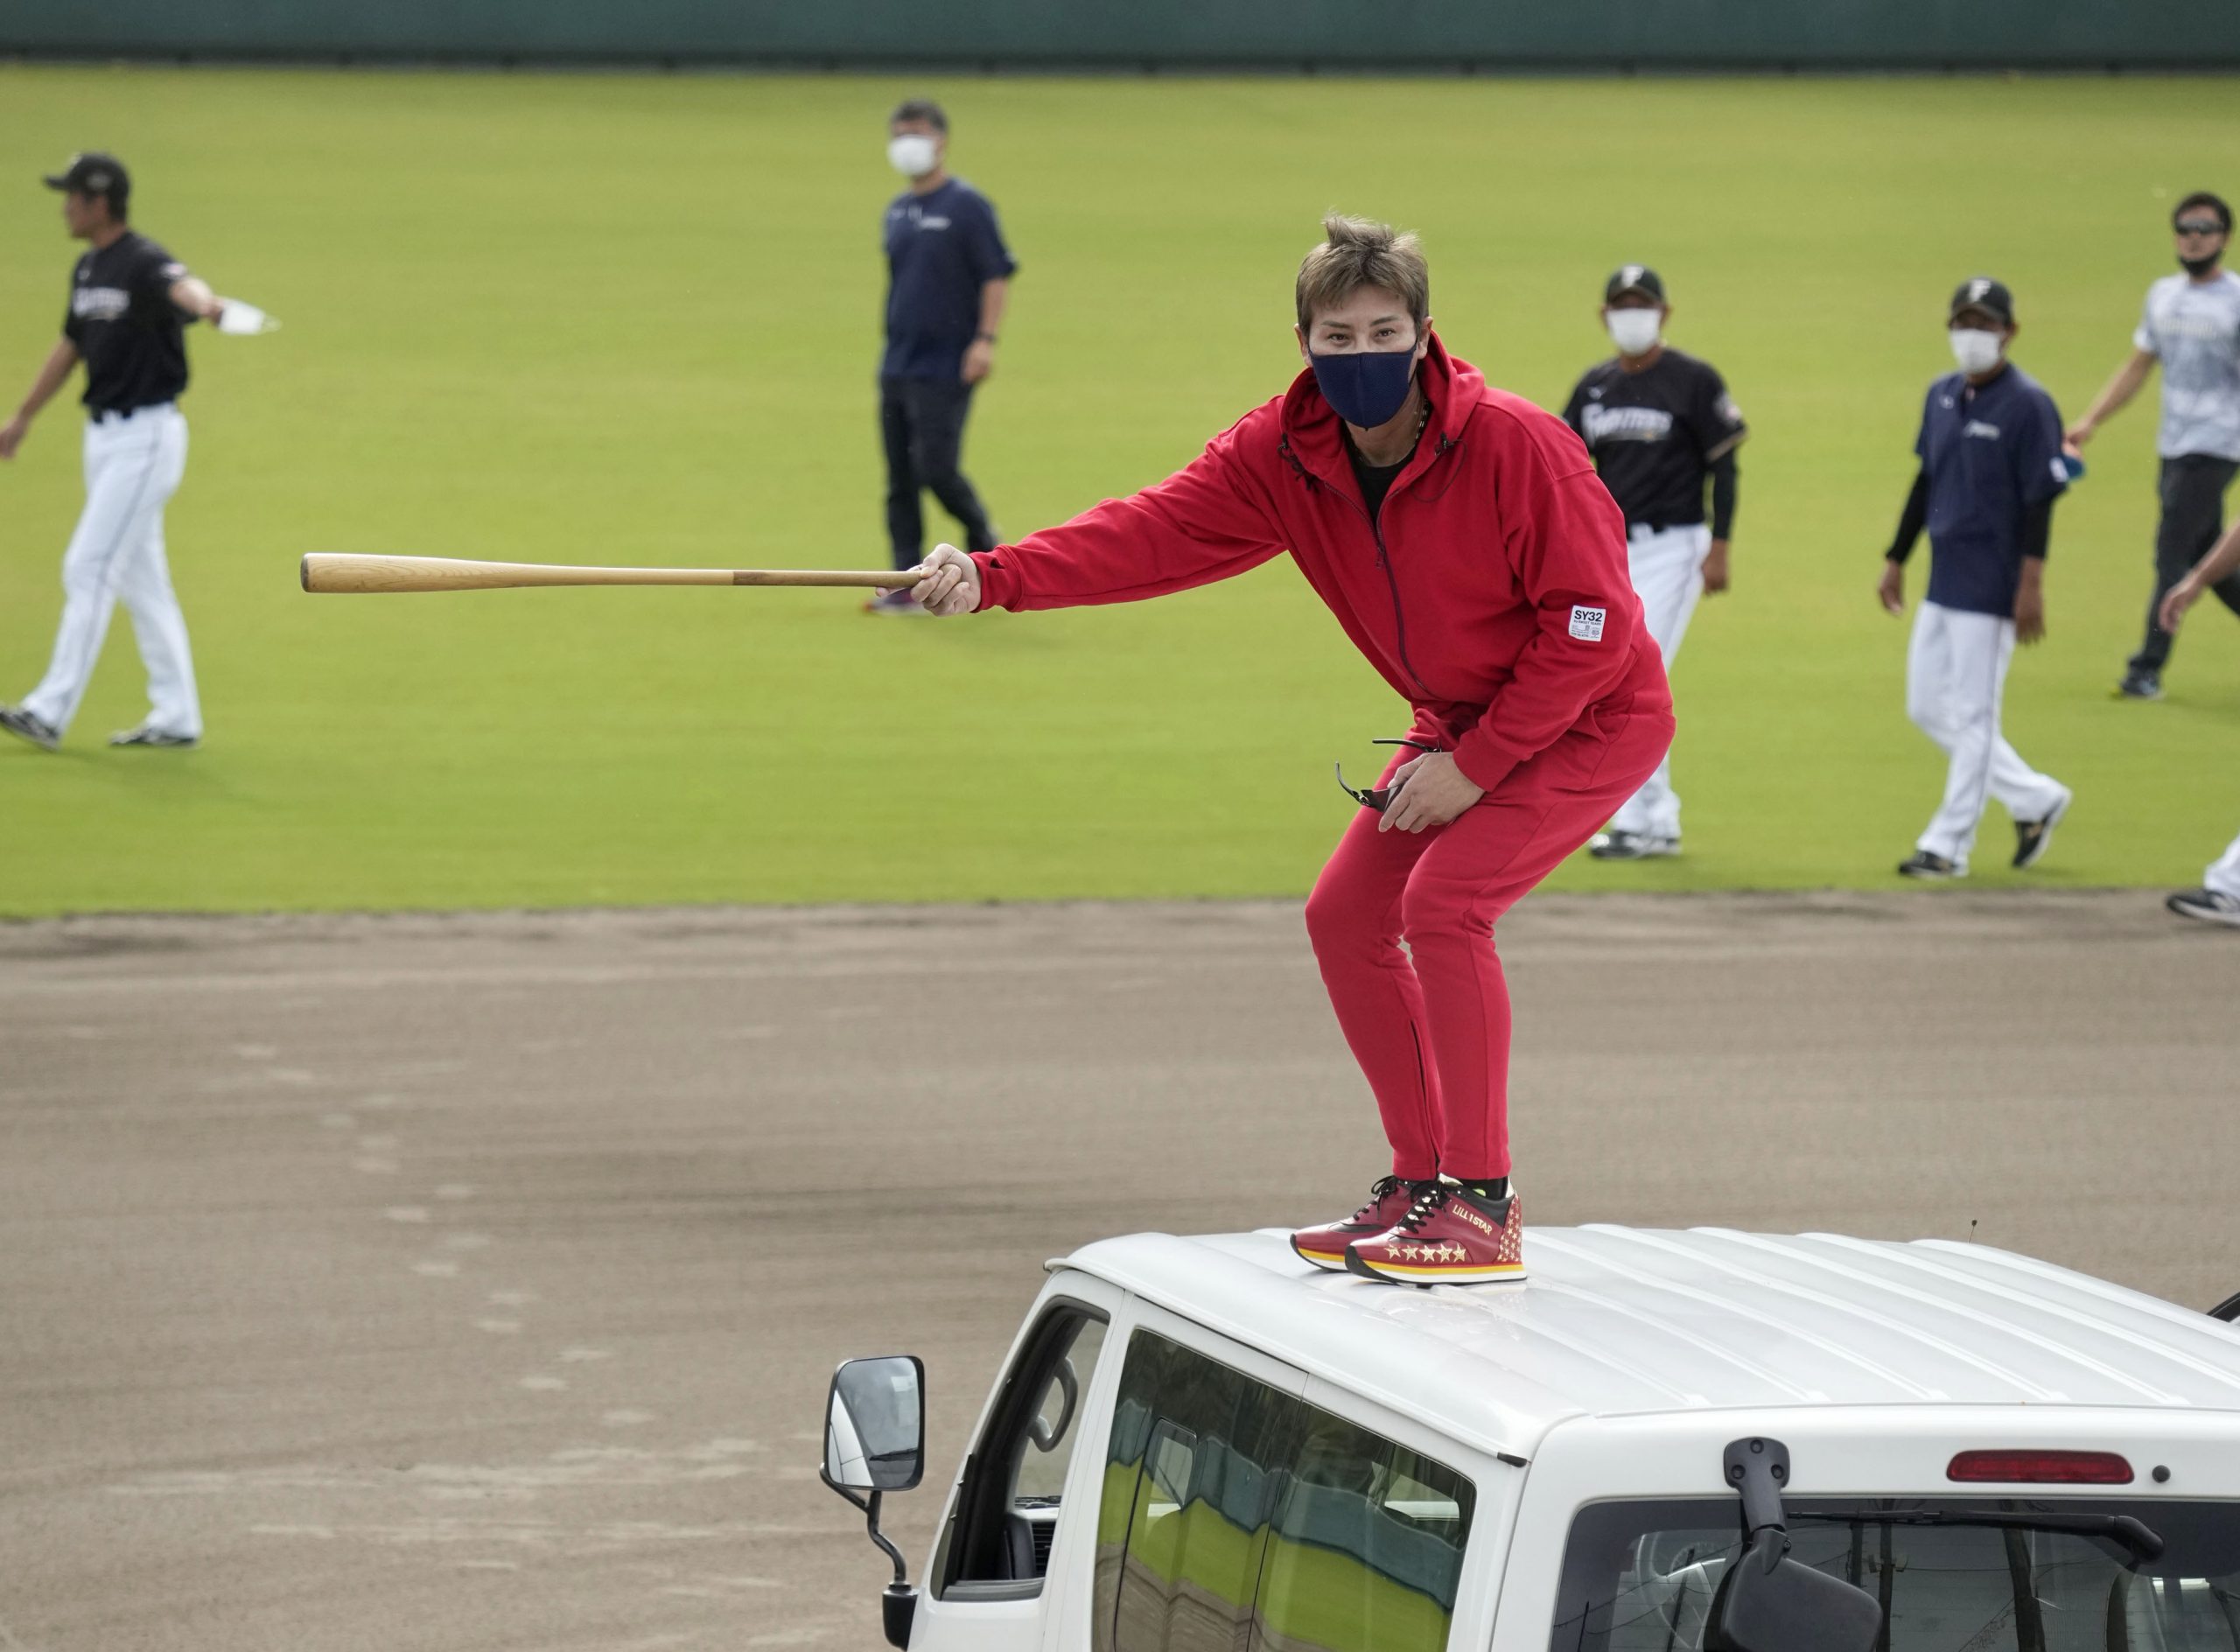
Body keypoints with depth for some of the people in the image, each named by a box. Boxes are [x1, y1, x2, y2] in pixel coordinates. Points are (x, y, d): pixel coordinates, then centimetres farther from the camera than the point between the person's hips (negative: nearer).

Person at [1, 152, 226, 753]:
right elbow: (71, 345, 24)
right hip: (105, 435, 9)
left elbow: (181, 285, -41)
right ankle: (176, 717, 17)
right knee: (140, 578, 12)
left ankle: (51, 713, -8)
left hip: (146, 437, -9)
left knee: (89, 568, -10)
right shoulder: (89, 270, 10)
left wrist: (204, 304, -66)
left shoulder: (144, 263, -18)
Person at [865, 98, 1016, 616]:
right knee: (900, 480, 3)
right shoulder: (898, 211, 13)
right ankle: (908, 585, 5)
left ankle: (986, 546, 14)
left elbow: (997, 275, -11)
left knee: (937, 469, -11)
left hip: (945, 368, -7)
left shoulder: (967, 205, -8)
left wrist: (986, 339, -19)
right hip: (896, 367, 7)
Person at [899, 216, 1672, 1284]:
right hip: (1462, 721, 8)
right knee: (1345, 915, 5)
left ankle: (1483, 1212, -16)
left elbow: (1588, 624, -24)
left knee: (1443, 899, -23)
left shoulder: (1513, 444, -28)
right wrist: (996, 577, -35)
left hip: (1592, 718, -8)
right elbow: (1158, 531, -20)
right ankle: (1422, 1185, 18)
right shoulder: (1284, 454, -10)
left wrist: (1474, 764, -22)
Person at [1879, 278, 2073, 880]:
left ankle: (1949, 844, 4)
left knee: (1973, 713, -3)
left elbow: (2040, 502, -15)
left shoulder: (2028, 405, -12)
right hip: (1942, 580, 9)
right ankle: (2035, 799, 23)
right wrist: (1896, 560, 18)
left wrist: (2032, 585, -20)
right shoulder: (1941, 396, 11)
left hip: (1991, 584, -9)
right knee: (1927, 707, 12)